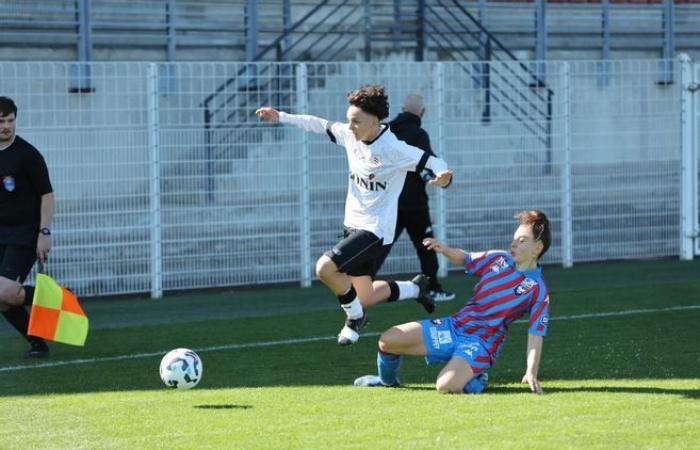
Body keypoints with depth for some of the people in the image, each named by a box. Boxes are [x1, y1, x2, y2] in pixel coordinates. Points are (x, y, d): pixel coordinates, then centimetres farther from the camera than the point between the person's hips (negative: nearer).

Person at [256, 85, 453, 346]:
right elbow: (319, 125, 14)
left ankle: (355, 318, 1)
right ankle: (416, 289, 40)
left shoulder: (394, 149, -22)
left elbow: (436, 163, -20)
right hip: (354, 226, 8)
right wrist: (281, 117, 16)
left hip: (376, 231, -8)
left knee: (325, 268, -24)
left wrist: (443, 176, -42)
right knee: (363, 299, 16)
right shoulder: (349, 136, -2)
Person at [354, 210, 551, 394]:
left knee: (445, 386, -34)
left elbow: (536, 335, -10)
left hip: (481, 344, -6)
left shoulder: (537, 290, -8)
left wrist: (531, 373, -21)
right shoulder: (498, 259, 7)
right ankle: (387, 380, 27)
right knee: (388, 340, -5)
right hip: (454, 326, 6)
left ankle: (475, 378, 1)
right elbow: (465, 259, 25)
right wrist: (444, 250, 3)